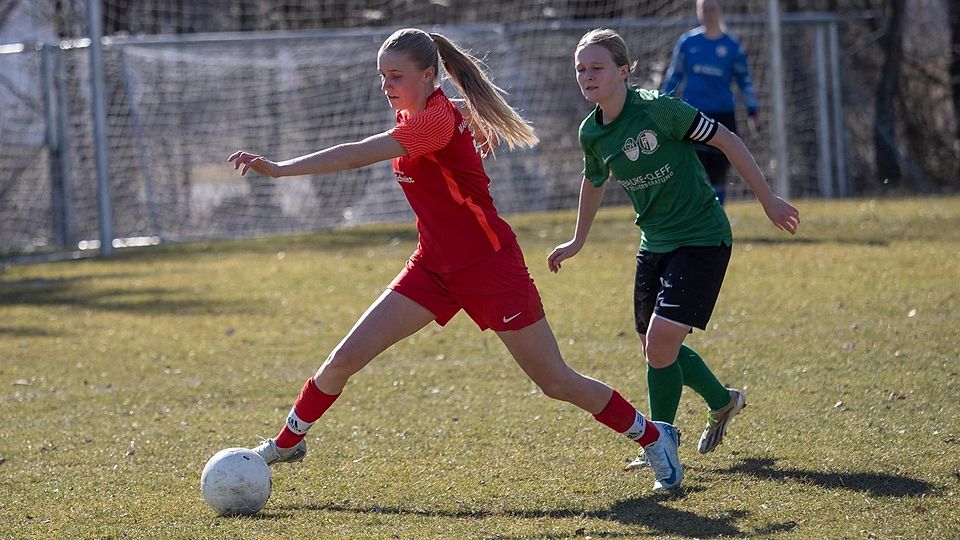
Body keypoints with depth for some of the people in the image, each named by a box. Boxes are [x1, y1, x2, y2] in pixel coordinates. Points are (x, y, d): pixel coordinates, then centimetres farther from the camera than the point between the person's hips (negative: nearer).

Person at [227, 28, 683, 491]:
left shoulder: (437, 119, -25)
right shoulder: (412, 116, 2)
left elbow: (358, 155, -35)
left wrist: (279, 169, -39)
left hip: (490, 268, -8)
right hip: (435, 266, 8)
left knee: (556, 383, 1)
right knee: (344, 360, -2)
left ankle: (653, 436, 21)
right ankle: (286, 444, 15)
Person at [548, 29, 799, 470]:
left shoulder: (656, 109, -20)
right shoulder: (592, 132, -1)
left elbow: (726, 140, -13)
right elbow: (594, 182, 21)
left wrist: (768, 200, -10)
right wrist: (577, 242, 31)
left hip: (702, 239, -7)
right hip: (655, 243, 7)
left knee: (661, 339, -16)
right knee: (655, 348, 11)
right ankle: (722, 401, 39)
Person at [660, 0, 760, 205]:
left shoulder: (732, 46, 3)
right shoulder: (687, 42, 4)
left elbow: (744, 81, 11)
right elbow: (673, 76, 11)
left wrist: (752, 111, 5)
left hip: (723, 115, 0)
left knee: (718, 173, 3)